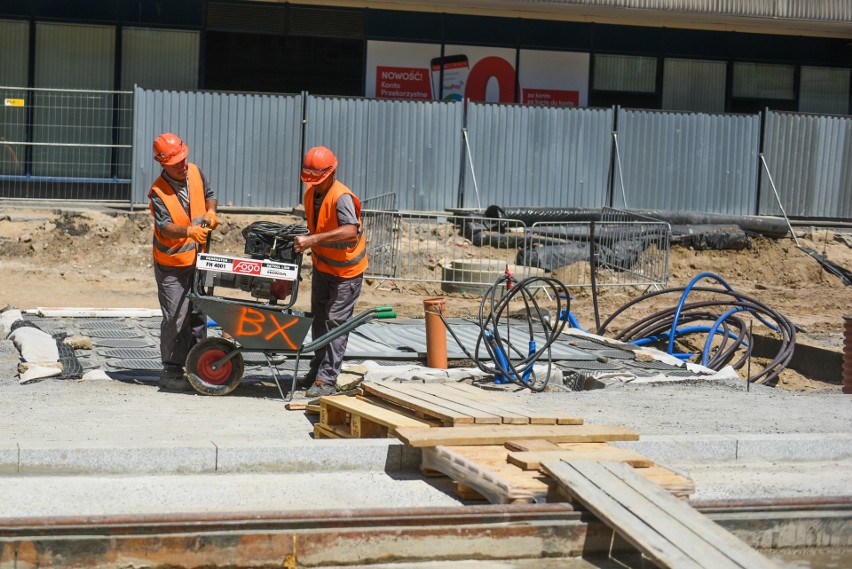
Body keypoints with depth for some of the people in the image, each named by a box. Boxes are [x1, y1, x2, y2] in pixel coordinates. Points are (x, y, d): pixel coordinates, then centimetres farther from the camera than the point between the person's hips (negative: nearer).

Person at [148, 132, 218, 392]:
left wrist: (210, 212, -3)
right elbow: (166, 227, -30)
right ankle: (171, 373, 4)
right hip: (172, 266, -6)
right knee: (175, 319, -7)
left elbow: (210, 195, 18)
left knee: (198, 315, 13)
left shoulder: (195, 173, -1)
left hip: (197, 261, 6)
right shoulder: (158, 192, -19)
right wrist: (190, 230, -47)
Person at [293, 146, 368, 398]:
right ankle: (317, 369, 30)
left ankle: (327, 379, -5)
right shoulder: (310, 192, -3)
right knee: (319, 318, 17)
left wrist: (313, 240, -47)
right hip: (321, 265, 8)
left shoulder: (341, 197, -29)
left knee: (335, 321, -8)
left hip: (346, 269, -8)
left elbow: (350, 231, -44)